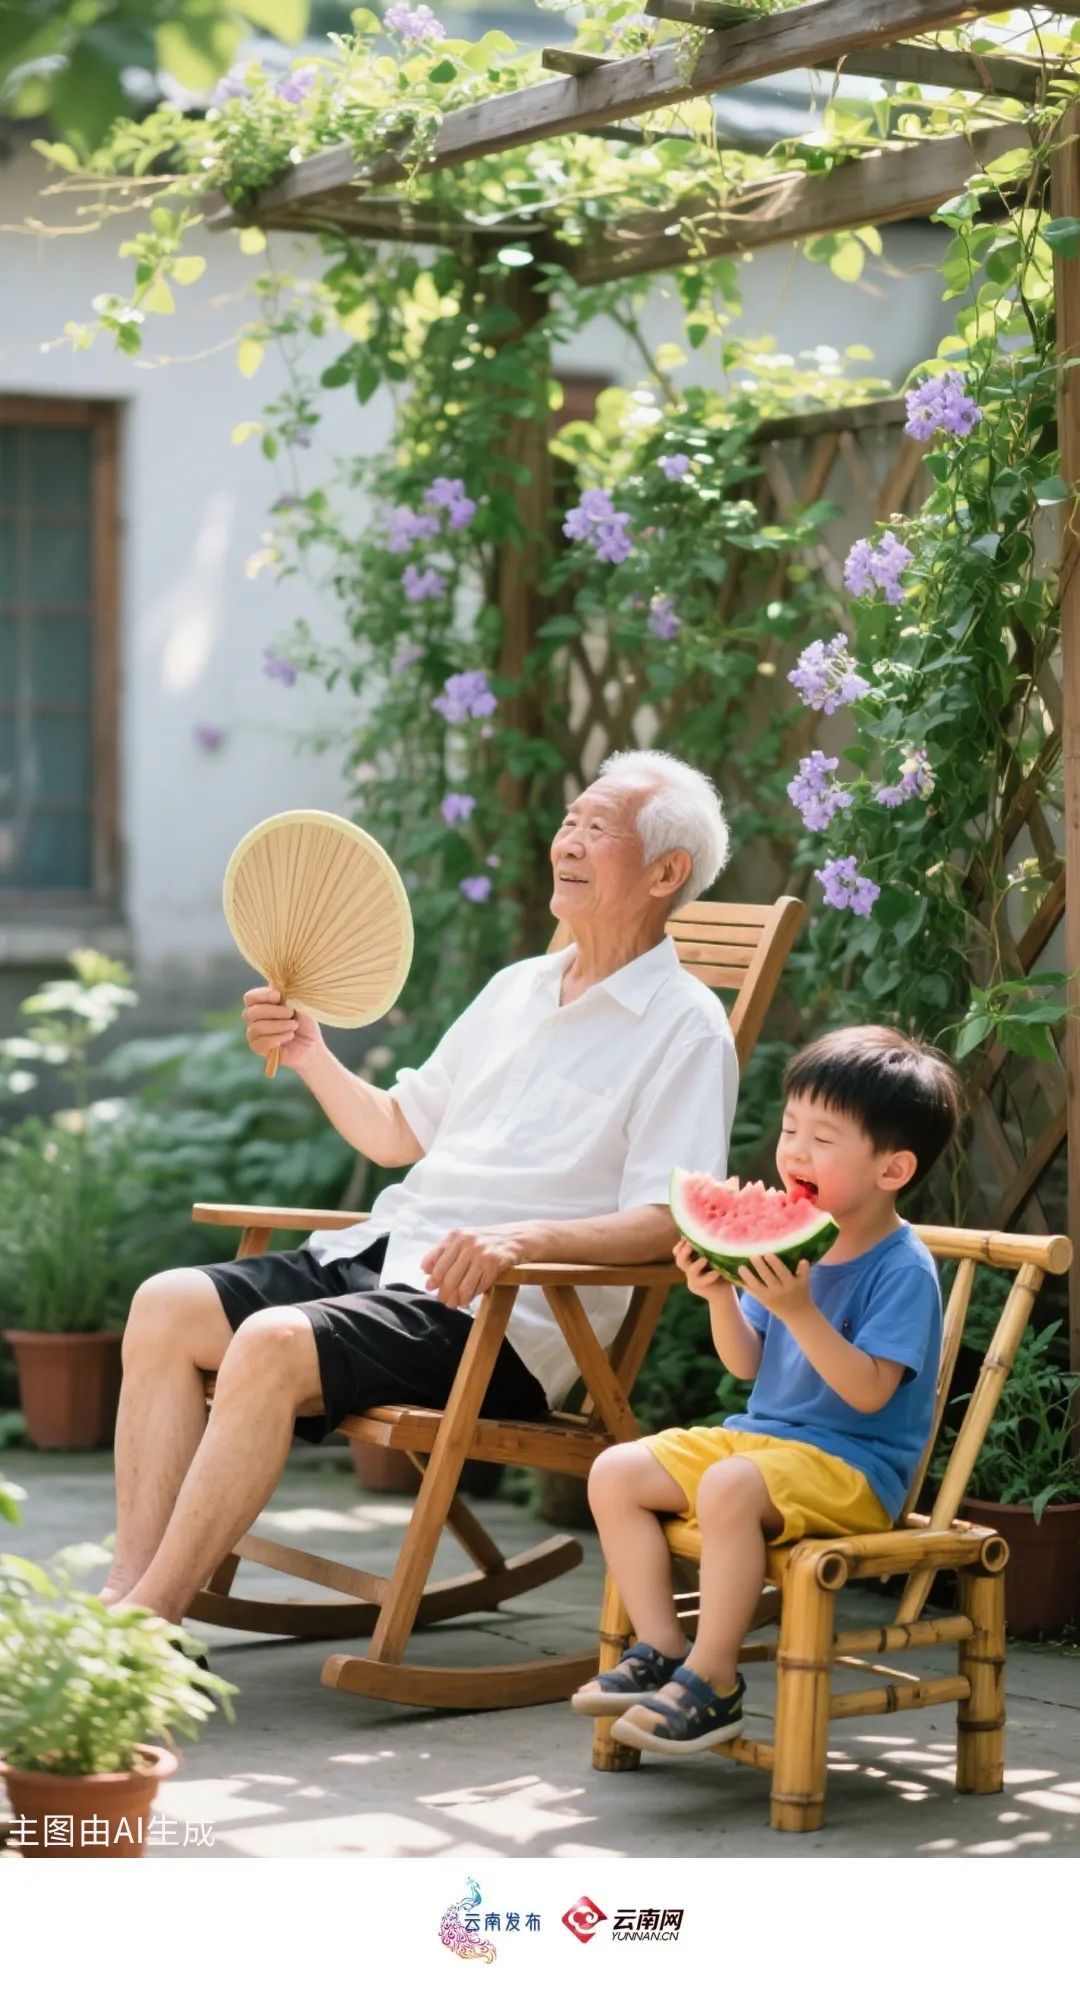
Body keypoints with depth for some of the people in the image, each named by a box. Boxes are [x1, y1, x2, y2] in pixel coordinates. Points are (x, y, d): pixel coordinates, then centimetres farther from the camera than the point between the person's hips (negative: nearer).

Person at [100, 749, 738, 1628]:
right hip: (379, 1255, 8)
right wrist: (311, 1056, 11)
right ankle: (127, 1593, -17)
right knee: (167, 1305, -11)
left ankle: (150, 1623, -25)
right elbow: (398, 1134, 27)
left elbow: (666, 1223, -15)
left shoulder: (685, 1028, -4)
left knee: (274, 1343, -30)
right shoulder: (516, 989, 21)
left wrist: (527, 1237, -29)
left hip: (498, 1321, -8)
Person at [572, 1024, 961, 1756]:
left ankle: (712, 1682, -23)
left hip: (852, 1464, -9)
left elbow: (868, 1391, -24)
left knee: (729, 1489, -36)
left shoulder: (902, 1269, -15)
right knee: (616, 1473, -3)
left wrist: (799, 1310, -31)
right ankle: (662, 1650, -1)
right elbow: (747, 1364, 12)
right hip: (762, 1434, 9)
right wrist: (721, 1295, -6)